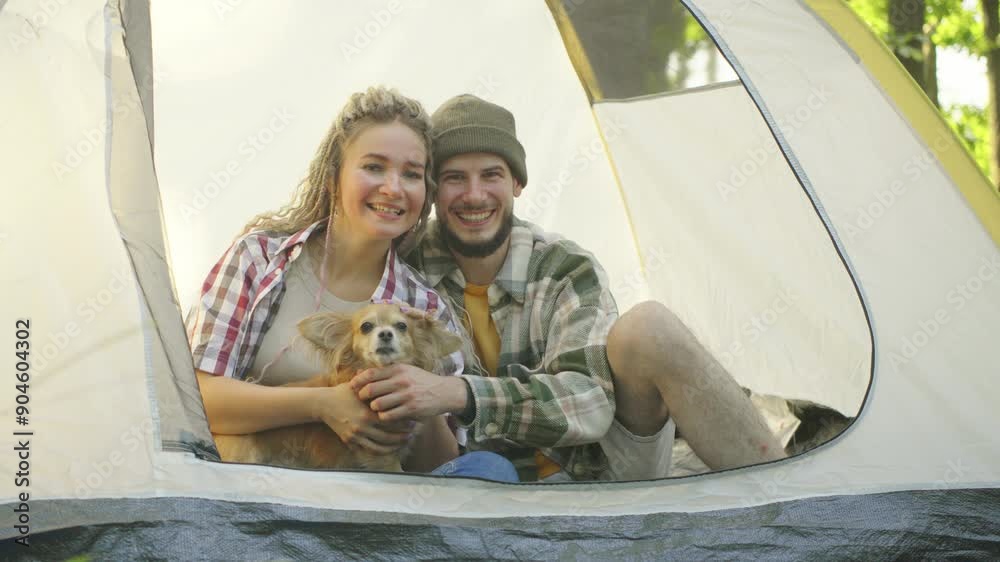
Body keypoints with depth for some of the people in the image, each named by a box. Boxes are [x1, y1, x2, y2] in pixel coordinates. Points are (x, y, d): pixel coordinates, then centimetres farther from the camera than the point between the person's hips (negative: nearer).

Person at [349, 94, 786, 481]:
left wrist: (458, 395, -33)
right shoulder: (409, 269, 0)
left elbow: (590, 399, -19)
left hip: (606, 480, 0)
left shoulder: (568, 271, -4)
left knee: (648, 328, -28)